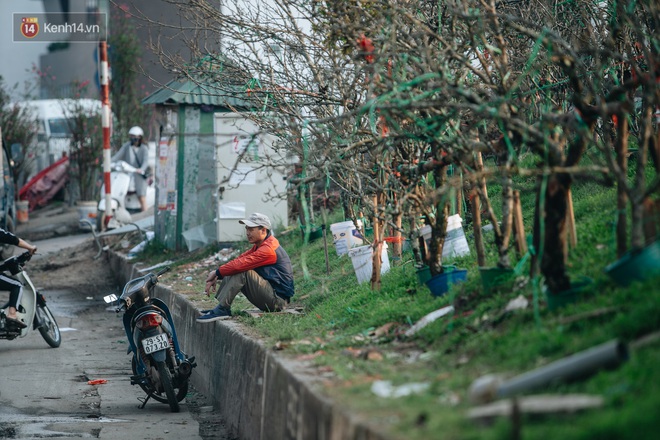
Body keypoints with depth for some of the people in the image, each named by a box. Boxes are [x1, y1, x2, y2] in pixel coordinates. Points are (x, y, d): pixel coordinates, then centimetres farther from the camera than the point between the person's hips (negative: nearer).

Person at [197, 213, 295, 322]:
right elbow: (240, 259, 8)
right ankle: (221, 308, -2)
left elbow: (240, 264, -26)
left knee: (243, 272, -24)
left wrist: (217, 273, -13)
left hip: (278, 300, -10)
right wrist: (217, 276, -3)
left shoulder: (268, 249, -19)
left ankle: (222, 309, -23)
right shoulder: (260, 246, 14)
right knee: (232, 273, 7)